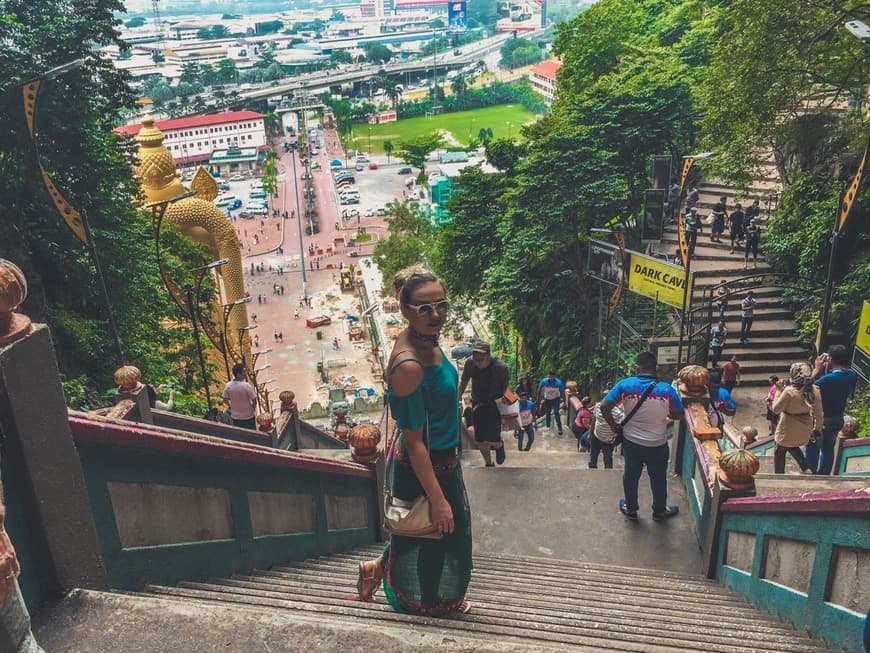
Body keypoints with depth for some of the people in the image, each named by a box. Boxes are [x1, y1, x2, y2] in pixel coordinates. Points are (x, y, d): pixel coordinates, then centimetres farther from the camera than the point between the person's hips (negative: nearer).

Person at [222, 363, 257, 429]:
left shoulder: (228, 385, -10)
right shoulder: (247, 386, -23)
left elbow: (225, 399, 1)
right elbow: (254, 400, -16)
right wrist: (252, 409, 3)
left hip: (235, 417, 4)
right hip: (248, 417, -4)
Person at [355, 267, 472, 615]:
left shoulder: (427, 341, -5)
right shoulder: (408, 365, -33)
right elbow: (414, 442, -28)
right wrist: (438, 500, -23)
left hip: (444, 458, 9)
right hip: (423, 467, -9)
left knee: (452, 534, 26)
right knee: (429, 539, 14)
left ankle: (447, 599, 49)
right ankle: (376, 568, 42)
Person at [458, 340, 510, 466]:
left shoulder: (500, 367, -24)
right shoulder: (470, 363, -16)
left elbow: (505, 389, -7)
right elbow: (463, 383, 1)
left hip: (495, 405, -3)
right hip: (478, 405, 3)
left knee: (492, 440, -13)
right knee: (480, 440, 5)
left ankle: (499, 445, 25)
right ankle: (489, 464, 32)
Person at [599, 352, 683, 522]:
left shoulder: (624, 385, -14)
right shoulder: (666, 388, -17)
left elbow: (604, 407, -13)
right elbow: (679, 414, -5)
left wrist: (614, 426, 1)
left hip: (631, 442, 1)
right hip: (657, 445, -1)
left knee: (631, 475, 21)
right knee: (658, 478, 20)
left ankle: (630, 509, 38)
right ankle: (659, 511, 39)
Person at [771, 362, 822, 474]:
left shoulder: (789, 391, -28)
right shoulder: (815, 390, -11)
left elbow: (776, 409, -15)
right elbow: (818, 413, -1)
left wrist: (779, 390, -10)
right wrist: (816, 428, 13)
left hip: (789, 429, -6)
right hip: (804, 427, 6)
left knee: (779, 452, 16)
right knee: (793, 446, 33)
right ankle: (806, 468, 23)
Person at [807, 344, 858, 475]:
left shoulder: (828, 379, -32)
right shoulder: (852, 375, -8)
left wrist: (817, 369, -16)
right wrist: (827, 370, -4)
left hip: (820, 419, -6)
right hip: (838, 419, 6)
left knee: (812, 448, 13)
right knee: (828, 448, 21)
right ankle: (824, 474, 33)